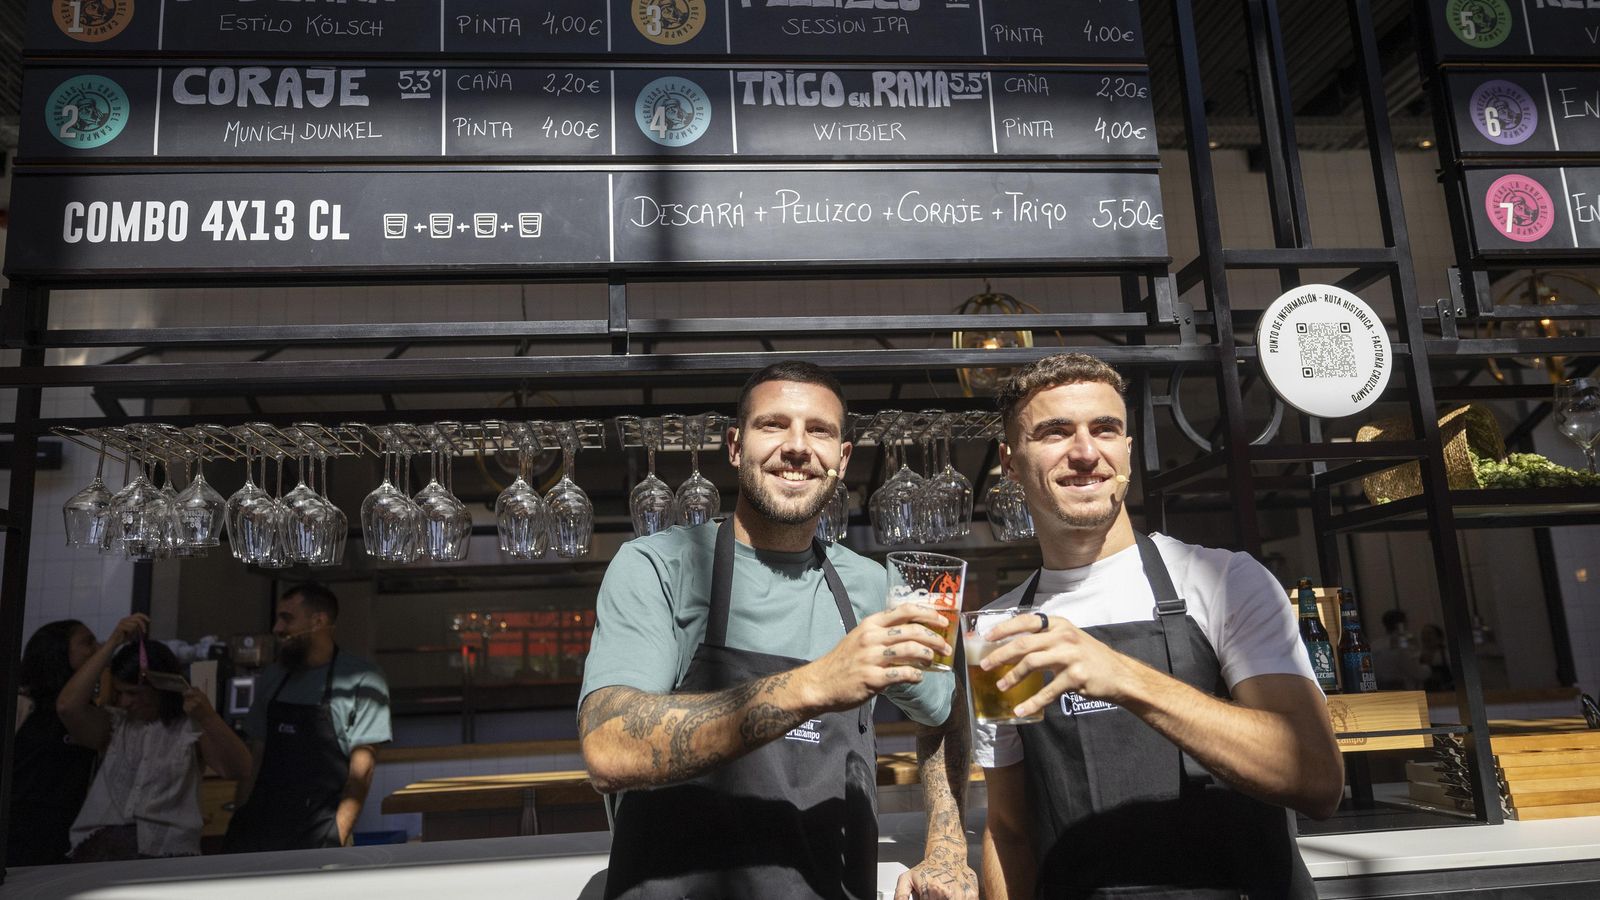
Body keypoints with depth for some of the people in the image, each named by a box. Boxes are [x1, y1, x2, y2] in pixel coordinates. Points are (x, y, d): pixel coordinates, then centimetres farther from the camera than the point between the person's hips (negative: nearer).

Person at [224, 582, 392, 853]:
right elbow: (256, 754, 16)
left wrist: (339, 836, -14)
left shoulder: (362, 680, -6)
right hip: (260, 829, 5)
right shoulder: (272, 677, 13)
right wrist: (241, 817, 7)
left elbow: (362, 766, -9)